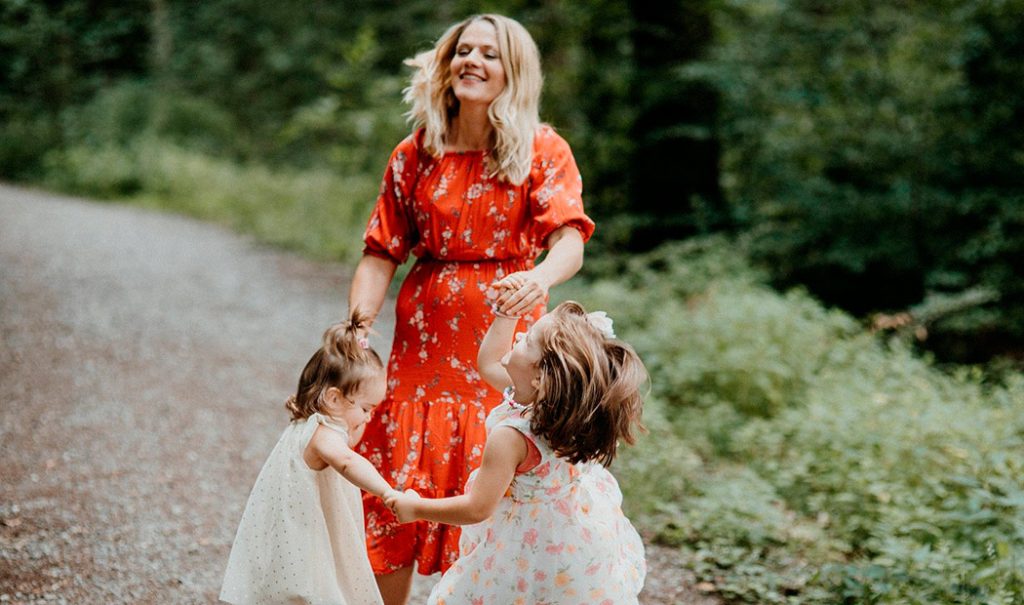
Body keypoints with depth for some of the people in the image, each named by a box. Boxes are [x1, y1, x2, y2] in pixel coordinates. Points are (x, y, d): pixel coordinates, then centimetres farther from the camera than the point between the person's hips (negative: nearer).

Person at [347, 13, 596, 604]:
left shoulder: (544, 152, -2)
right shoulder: (415, 155, 5)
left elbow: (570, 240, -17)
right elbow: (381, 255, 4)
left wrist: (540, 277, -40)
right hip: (423, 344, 2)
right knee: (395, 493, 4)